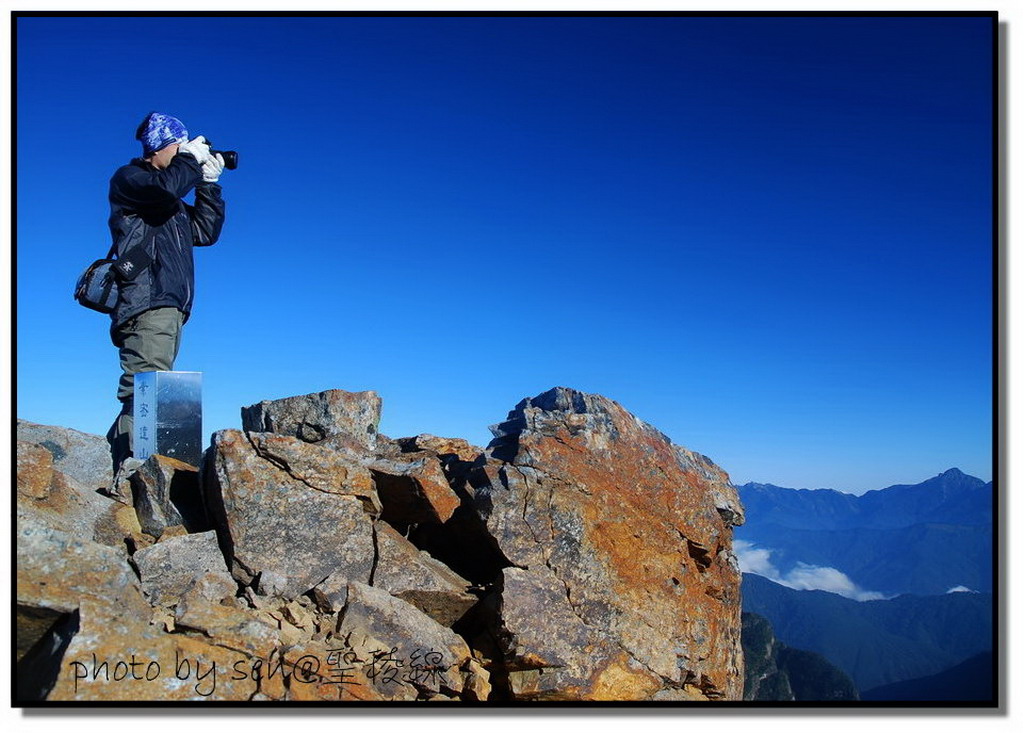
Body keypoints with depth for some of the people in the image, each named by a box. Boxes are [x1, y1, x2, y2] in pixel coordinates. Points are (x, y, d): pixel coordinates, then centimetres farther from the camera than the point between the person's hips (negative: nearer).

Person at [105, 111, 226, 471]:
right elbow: (165, 187, -17)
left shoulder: (172, 203, 30)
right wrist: (191, 158, 0)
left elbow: (205, 232, 25)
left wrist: (209, 184, 20)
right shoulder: (128, 178, 5)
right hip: (146, 304, -9)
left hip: (169, 307, 9)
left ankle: (115, 466, 8)